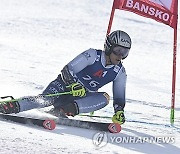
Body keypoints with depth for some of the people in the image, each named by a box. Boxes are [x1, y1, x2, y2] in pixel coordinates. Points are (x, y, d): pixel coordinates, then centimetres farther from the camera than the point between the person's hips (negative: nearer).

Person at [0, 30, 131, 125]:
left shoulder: (120, 72, -1)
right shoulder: (93, 55, -14)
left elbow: (119, 97, 6)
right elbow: (67, 70, -20)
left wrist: (119, 111, -15)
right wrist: (75, 84, -38)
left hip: (85, 95, 4)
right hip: (66, 86, -4)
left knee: (105, 98, -27)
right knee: (45, 100, -32)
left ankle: (69, 109, -39)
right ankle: (11, 106, -37)